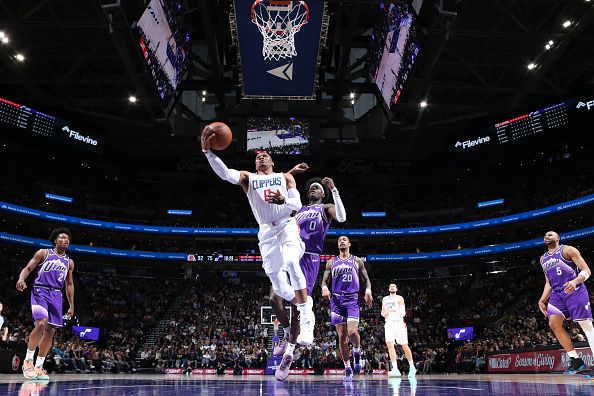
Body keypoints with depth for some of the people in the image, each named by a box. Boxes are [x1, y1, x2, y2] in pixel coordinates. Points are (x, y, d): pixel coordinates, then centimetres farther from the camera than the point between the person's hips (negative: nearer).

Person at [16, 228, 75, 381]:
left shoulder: (69, 262, 15)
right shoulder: (43, 253, 4)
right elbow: (28, 269, -1)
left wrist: (72, 306, 15)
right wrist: (21, 279, -25)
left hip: (56, 295, 5)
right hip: (40, 291, -5)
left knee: (50, 331, 1)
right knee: (41, 324, -24)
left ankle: (39, 367, 9)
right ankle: (28, 361, -9)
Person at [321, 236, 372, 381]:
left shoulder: (357, 261, 10)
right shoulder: (331, 262, 12)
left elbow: (366, 279, 11)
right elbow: (324, 280, 10)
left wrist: (368, 290, -9)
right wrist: (324, 287, -13)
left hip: (352, 299, -2)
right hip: (336, 300, 2)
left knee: (352, 332, -19)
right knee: (342, 336, 1)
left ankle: (357, 351, 15)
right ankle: (347, 368, 12)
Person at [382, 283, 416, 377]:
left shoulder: (399, 298, 0)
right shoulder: (385, 299, 15)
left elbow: (403, 313, -9)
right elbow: (383, 312, 22)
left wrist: (394, 310, -26)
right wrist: (384, 313, -2)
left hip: (399, 323, -3)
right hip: (389, 324, 3)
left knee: (404, 345, 3)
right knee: (389, 344, -16)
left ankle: (412, 367, 20)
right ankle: (395, 369, -18)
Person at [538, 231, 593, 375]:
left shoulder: (567, 250, 0)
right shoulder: (543, 259, 20)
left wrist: (575, 281, -26)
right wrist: (542, 300, 12)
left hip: (575, 290, -6)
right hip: (557, 294, 7)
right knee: (554, 324, -7)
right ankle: (576, 361, 0)